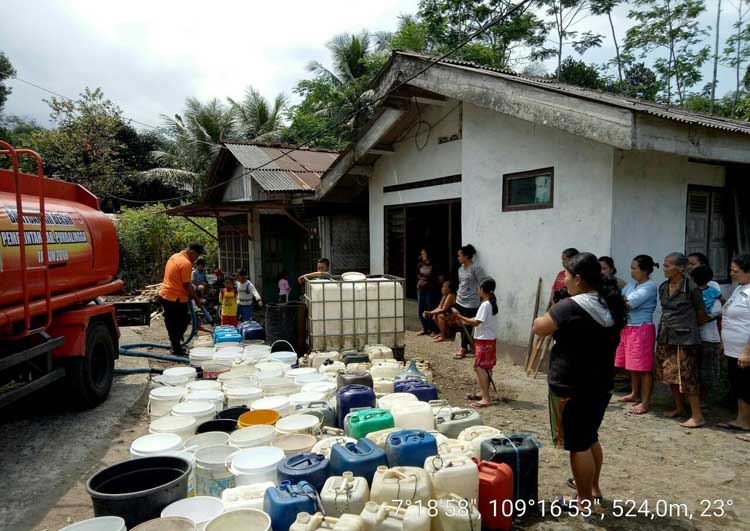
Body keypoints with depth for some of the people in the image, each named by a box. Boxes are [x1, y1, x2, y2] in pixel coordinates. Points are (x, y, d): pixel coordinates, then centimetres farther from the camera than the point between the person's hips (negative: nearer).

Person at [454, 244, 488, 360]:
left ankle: (463, 348, 6)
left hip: (471, 303, -8)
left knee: (467, 325, -2)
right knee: (461, 324, 11)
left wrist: (479, 297, -14)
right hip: (459, 301, 8)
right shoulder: (460, 269, 11)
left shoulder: (476, 268, -14)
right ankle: (464, 347, 22)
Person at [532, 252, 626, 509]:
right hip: (601, 383, 8)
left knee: (578, 445, 4)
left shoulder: (570, 307, -23)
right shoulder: (612, 305, 2)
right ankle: (593, 487, 40)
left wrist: (545, 318, 9)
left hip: (571, 387, -8)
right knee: (590, 437, 24)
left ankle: (585, 502, 16)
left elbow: (538, 328, -11)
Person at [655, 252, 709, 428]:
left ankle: (697, 416, 5)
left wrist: (688, 328, 10)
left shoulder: (691, 288, -12)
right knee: (670, 375, 14)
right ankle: (679, 408, 29)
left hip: (684, 338, -7)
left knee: (686, 376, -5)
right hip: (666, 337, 7)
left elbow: (701, 315, -1)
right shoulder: (663, 287, 7)